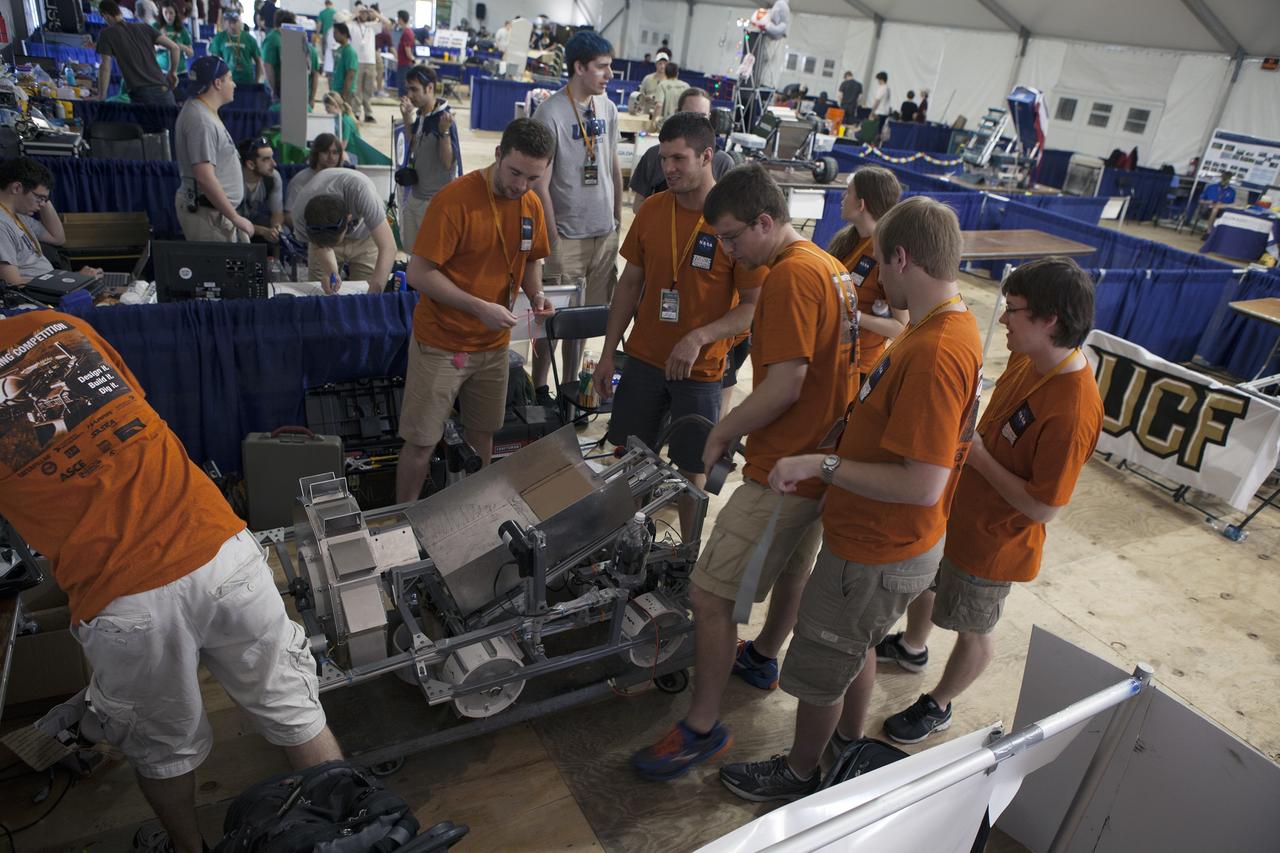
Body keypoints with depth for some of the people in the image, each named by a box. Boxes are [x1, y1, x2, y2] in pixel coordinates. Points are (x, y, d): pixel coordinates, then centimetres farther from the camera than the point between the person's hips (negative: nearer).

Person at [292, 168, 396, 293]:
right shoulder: (300, 217, -34)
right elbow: (321, 248, -16)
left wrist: (372, 295, -53)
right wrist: (331, 272, -38)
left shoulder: (360, 190, -44)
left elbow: (388, 247, -46)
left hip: (365, 237, -1)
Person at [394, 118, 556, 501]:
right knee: (422, 442, 2)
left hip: (494, 344, 6)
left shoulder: (531, 204, 0)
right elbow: (419, 273, -20)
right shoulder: (455, 200, -19)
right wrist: (480, 307, -26)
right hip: (441, 343, -6)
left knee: (481, 434, 17)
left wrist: (536, 294, -5)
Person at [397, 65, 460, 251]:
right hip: (415, 195, 8)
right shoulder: (421, 115, 4)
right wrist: (406, 118, 7)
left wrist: (445, 131, -36)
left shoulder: (443, 119, -20)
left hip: (435, 200, -8)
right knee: (410, 246, 20)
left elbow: (448, 163, -23)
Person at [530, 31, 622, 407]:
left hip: (604, 233, 6)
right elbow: (540, 184, -13)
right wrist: (553, 240, -14)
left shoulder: (607, 108, 7)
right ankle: (538, 388, 18)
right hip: (568, 235, -6)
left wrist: (618, 220, 14)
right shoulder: (551, 114, -12)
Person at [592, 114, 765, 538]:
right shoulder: (652, 209, 0)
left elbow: (755, 306, -13)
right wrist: (608, 353, 6)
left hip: (700, 370, -4)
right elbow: (629, 284, 7)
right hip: (643, 359, 4)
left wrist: (699, 337, -26)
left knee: (690, 468, 9)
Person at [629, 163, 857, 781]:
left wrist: (721, 433, -12)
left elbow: (784, 386, -25)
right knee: (793, 564, 28)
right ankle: (763, 660, 51)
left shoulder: (791, 276, -20)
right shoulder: (831, 268, 11)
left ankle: (702, 728, 9)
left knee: (709, 596, -4)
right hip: (824, 453, 11)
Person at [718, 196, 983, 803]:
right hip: (880, 542, 10)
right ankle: (849, 742, 54)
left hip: (877, 557, -9)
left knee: (818, 669, 13)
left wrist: (823, 465, -30)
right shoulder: (951, 327, 2)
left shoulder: (935, 353, -31)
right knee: (856, 648, 30)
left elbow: (923, 485, -33)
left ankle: (798, 774, 37)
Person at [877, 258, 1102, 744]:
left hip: (992, 542, -8)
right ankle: (911, 646, 59)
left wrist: (977, 455, -25)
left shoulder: (1073, 412, -34)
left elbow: (1044, 507, -28)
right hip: (958, 506, 9)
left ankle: (937, 707, 42)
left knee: (973, 633, 16)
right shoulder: (1027, 358, -8)